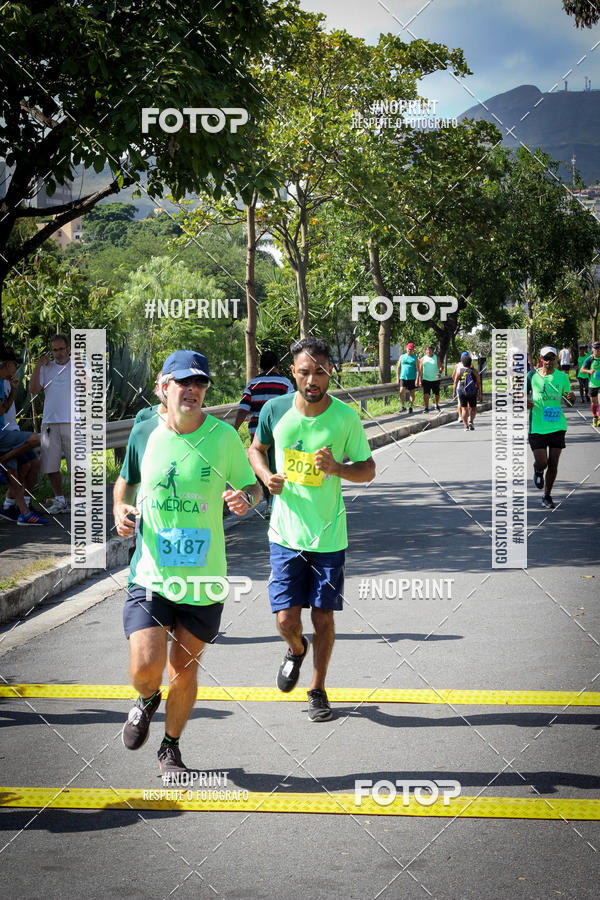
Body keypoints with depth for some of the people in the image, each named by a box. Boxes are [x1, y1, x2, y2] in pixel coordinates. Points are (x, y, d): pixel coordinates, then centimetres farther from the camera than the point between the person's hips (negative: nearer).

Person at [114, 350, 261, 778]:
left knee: (184, 670, 10)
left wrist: (245, 497, -16)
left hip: (204, 579, 0)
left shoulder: (223, 435, -4)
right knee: (146, 667, -14)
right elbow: (126, 481, 17)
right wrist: (121, 509, -3)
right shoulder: (145, 434, -1)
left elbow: (252, 486, 7)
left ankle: (171, 748, 35)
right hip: (151, 575, 0)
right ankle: (148, 700, 24)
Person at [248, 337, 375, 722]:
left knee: (323, 618, 5)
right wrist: (266, 475, -7)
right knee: (286, 620, -1)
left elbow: (368, 468, 1)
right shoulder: (275, 410, -5)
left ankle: (318, 690, 26)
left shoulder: (346, 417, -9)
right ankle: (296, 649, 35)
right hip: (286, 534, 1)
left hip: (329, 537, -1)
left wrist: (337, 468, -19)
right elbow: (256, 448, 14)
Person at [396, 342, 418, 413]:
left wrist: (417, 379, -11)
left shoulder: (415, 358, 2)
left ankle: (410, 407, 17)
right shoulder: (402, 357, 9)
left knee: (411, 393, 5)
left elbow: (418, 369, -2)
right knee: (401, 392, -14)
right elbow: (398, 367, 12)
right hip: (403, 378, 1)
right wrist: (397, 378, 5)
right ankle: (403, 407, -5)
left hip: (412, 378, -1)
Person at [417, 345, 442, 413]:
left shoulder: (436, 357, 3)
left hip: (435, 379, 1)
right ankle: (426, 408, -4)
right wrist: (419, 380, -1)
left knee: (436, 394, 11)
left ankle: (437, 406, 33)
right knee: (426, 394, -12)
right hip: (426, 379, -1)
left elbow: (440, 367, -2)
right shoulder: (423, 359, 4)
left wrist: (440, 373, -23)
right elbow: (420, 370, 5)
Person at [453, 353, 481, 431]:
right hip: (472, 391, -1)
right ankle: (471, 421, -8)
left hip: (461, 390, 1)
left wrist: (454, 391, 9)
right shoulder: (474, 371, 0)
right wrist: (479, 393, 7)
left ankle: (466, 426, 1)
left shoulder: (459, 370, 1)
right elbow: (479, 383, 0)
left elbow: (455, 382, 2)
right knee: (473, 408, 13)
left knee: (464, 408, 5)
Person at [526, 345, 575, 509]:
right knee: (541, 462, -9)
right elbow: (524, 395, 10)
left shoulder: (562, 377, 3)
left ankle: (547, 496, 22)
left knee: (553, 463, 4)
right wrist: (526, 402, -13)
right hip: (537, 426, -2)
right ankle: (538, 471, 29)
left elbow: (569, 402, 13)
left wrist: (572, 398, -10)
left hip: (557, 426, 2)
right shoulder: (532, 376, -2)